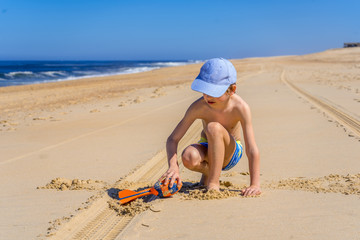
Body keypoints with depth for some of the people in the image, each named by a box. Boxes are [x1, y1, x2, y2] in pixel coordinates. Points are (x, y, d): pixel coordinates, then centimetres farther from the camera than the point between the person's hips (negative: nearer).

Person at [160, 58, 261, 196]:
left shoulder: (240, 108, -28)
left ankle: (213, 183, -23)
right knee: (189, 157, -35)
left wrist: (255, 185, -32)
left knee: (214, 128, -34)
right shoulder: (198, 107, -23)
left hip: (230, 153, -2)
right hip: (207, 149, 2)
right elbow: (172, 139, -20)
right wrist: (173, 167, -38)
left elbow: (252, 150, -27)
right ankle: (208, 172, 1)